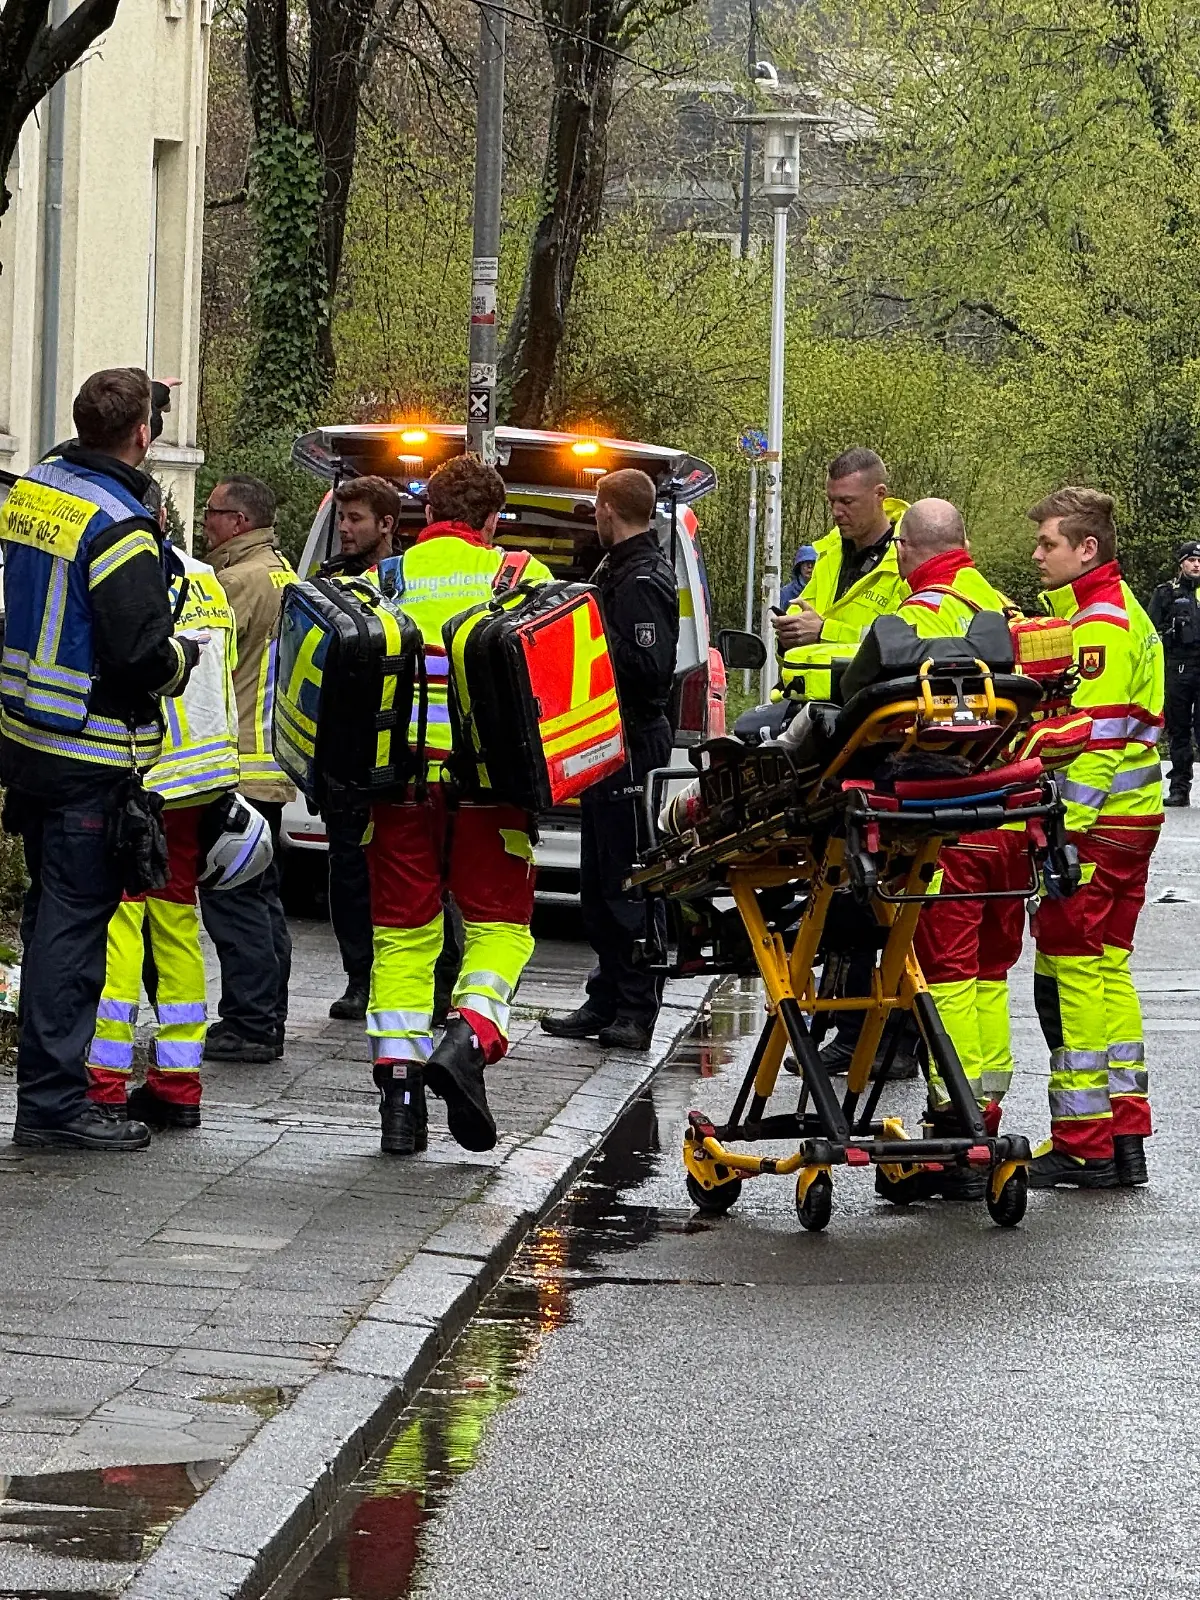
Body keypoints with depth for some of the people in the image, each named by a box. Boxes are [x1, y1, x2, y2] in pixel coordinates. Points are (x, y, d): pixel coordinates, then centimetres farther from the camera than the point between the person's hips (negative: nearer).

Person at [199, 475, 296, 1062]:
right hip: (273, 764, 10)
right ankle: (266, 1019, 20)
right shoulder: (283, 572, 16)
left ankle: (248, 1024, -8)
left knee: (230, 897, -8)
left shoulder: (239, 581, -15)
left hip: (237, 765, -10)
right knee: (261, 895, 15)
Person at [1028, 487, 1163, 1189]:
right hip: (1131, 818, 10)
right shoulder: (1119, 612, 18)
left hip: (1098, 822, -10)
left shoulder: (1099, 623, -15)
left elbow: (1094, 738, -21)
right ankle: (1125, 1138, 17)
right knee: (1106, 967, 14)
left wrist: (1063, 831, -22)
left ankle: (1083, 1146, -3)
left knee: (1071, 970, -6)